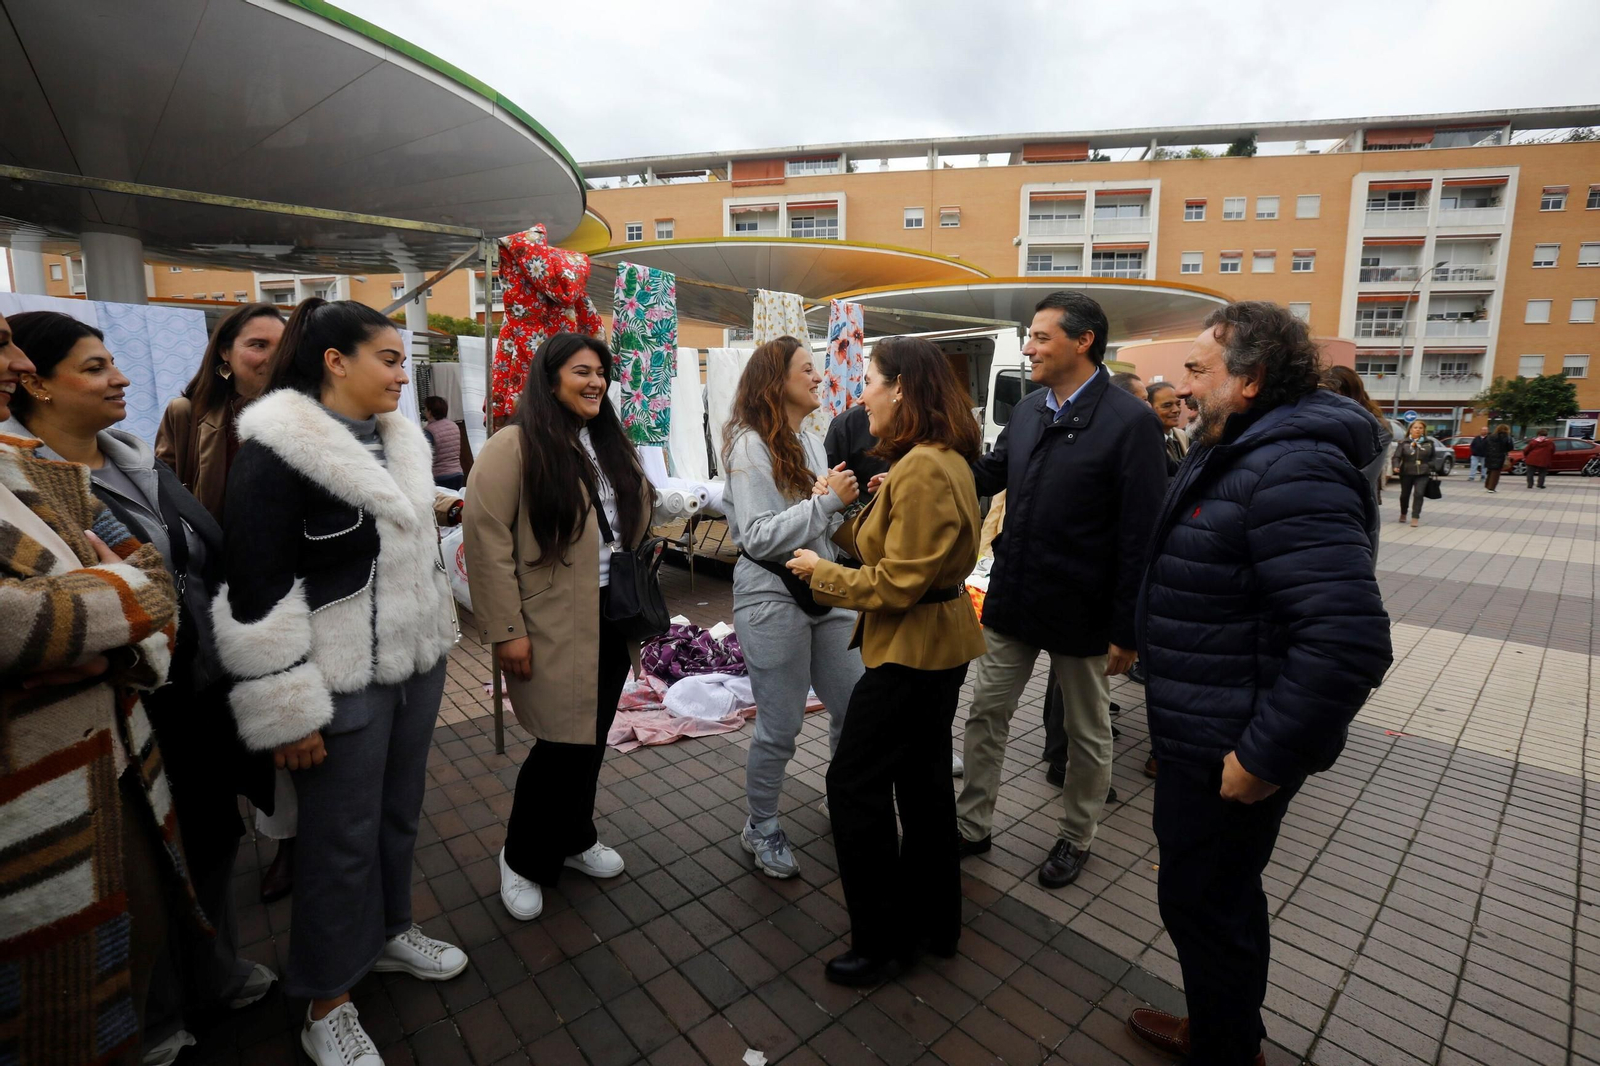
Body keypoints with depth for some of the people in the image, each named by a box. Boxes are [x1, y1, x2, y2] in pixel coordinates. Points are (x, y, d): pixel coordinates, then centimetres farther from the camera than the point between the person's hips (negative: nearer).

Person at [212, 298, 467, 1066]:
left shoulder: (394, 440, 9)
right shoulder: (276, 449, -16)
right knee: (341, 836, 7)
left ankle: (390, 932, 43)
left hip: (414, 661, 7)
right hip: (344, 680, -7)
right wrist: (286, 710, -17)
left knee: (399, 810, 20)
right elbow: (256, 593, -18)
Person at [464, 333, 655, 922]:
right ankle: (521, 858, 26)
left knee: (592, 739, 17)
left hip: (611, 619, 7)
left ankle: (574, 838, 39)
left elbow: (636, 524, 18)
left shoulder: (612, 444, 11)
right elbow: (487, 542, -16)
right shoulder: (514, 446, -12)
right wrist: (506, 630, -17)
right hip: (553, 625, -7)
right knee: (563, 743, 1)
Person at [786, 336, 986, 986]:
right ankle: (934, 919, 38)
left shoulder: (923, 469, -23)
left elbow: (897, 583, -23)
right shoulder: (942, 459, 10)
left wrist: (820, 573, -12)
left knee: (855, 784, 2)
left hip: (912, 649, -10)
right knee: (922, 780, 20)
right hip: (936, 644, 10)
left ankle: (883, 941, 20)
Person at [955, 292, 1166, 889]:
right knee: (986, 714, 14)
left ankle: (1075, 839, 38)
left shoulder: (1130, 421, -15)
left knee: (1087, 733, 16)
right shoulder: (1028, 410, 5)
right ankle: (972, 826, 32)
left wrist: (1127, 628, -15)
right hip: (1013, 598, 6)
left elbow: (1140, 535, -16)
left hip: (1081, 612, -5)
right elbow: (990, 474, 16)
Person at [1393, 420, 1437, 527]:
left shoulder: (1429, 442, 5)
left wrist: (1430, 466, 2)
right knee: (1405, 494, 11)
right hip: (1406, 473, 0)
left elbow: (1433, 456, 15)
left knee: (1418, 494, -12)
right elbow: (1397, 456, -8)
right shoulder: (1404, 443, -3)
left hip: (1423, 474, 0)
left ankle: (1415, 517, -9)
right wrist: (1396, 466, -25)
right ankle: (1403, 514, 34)